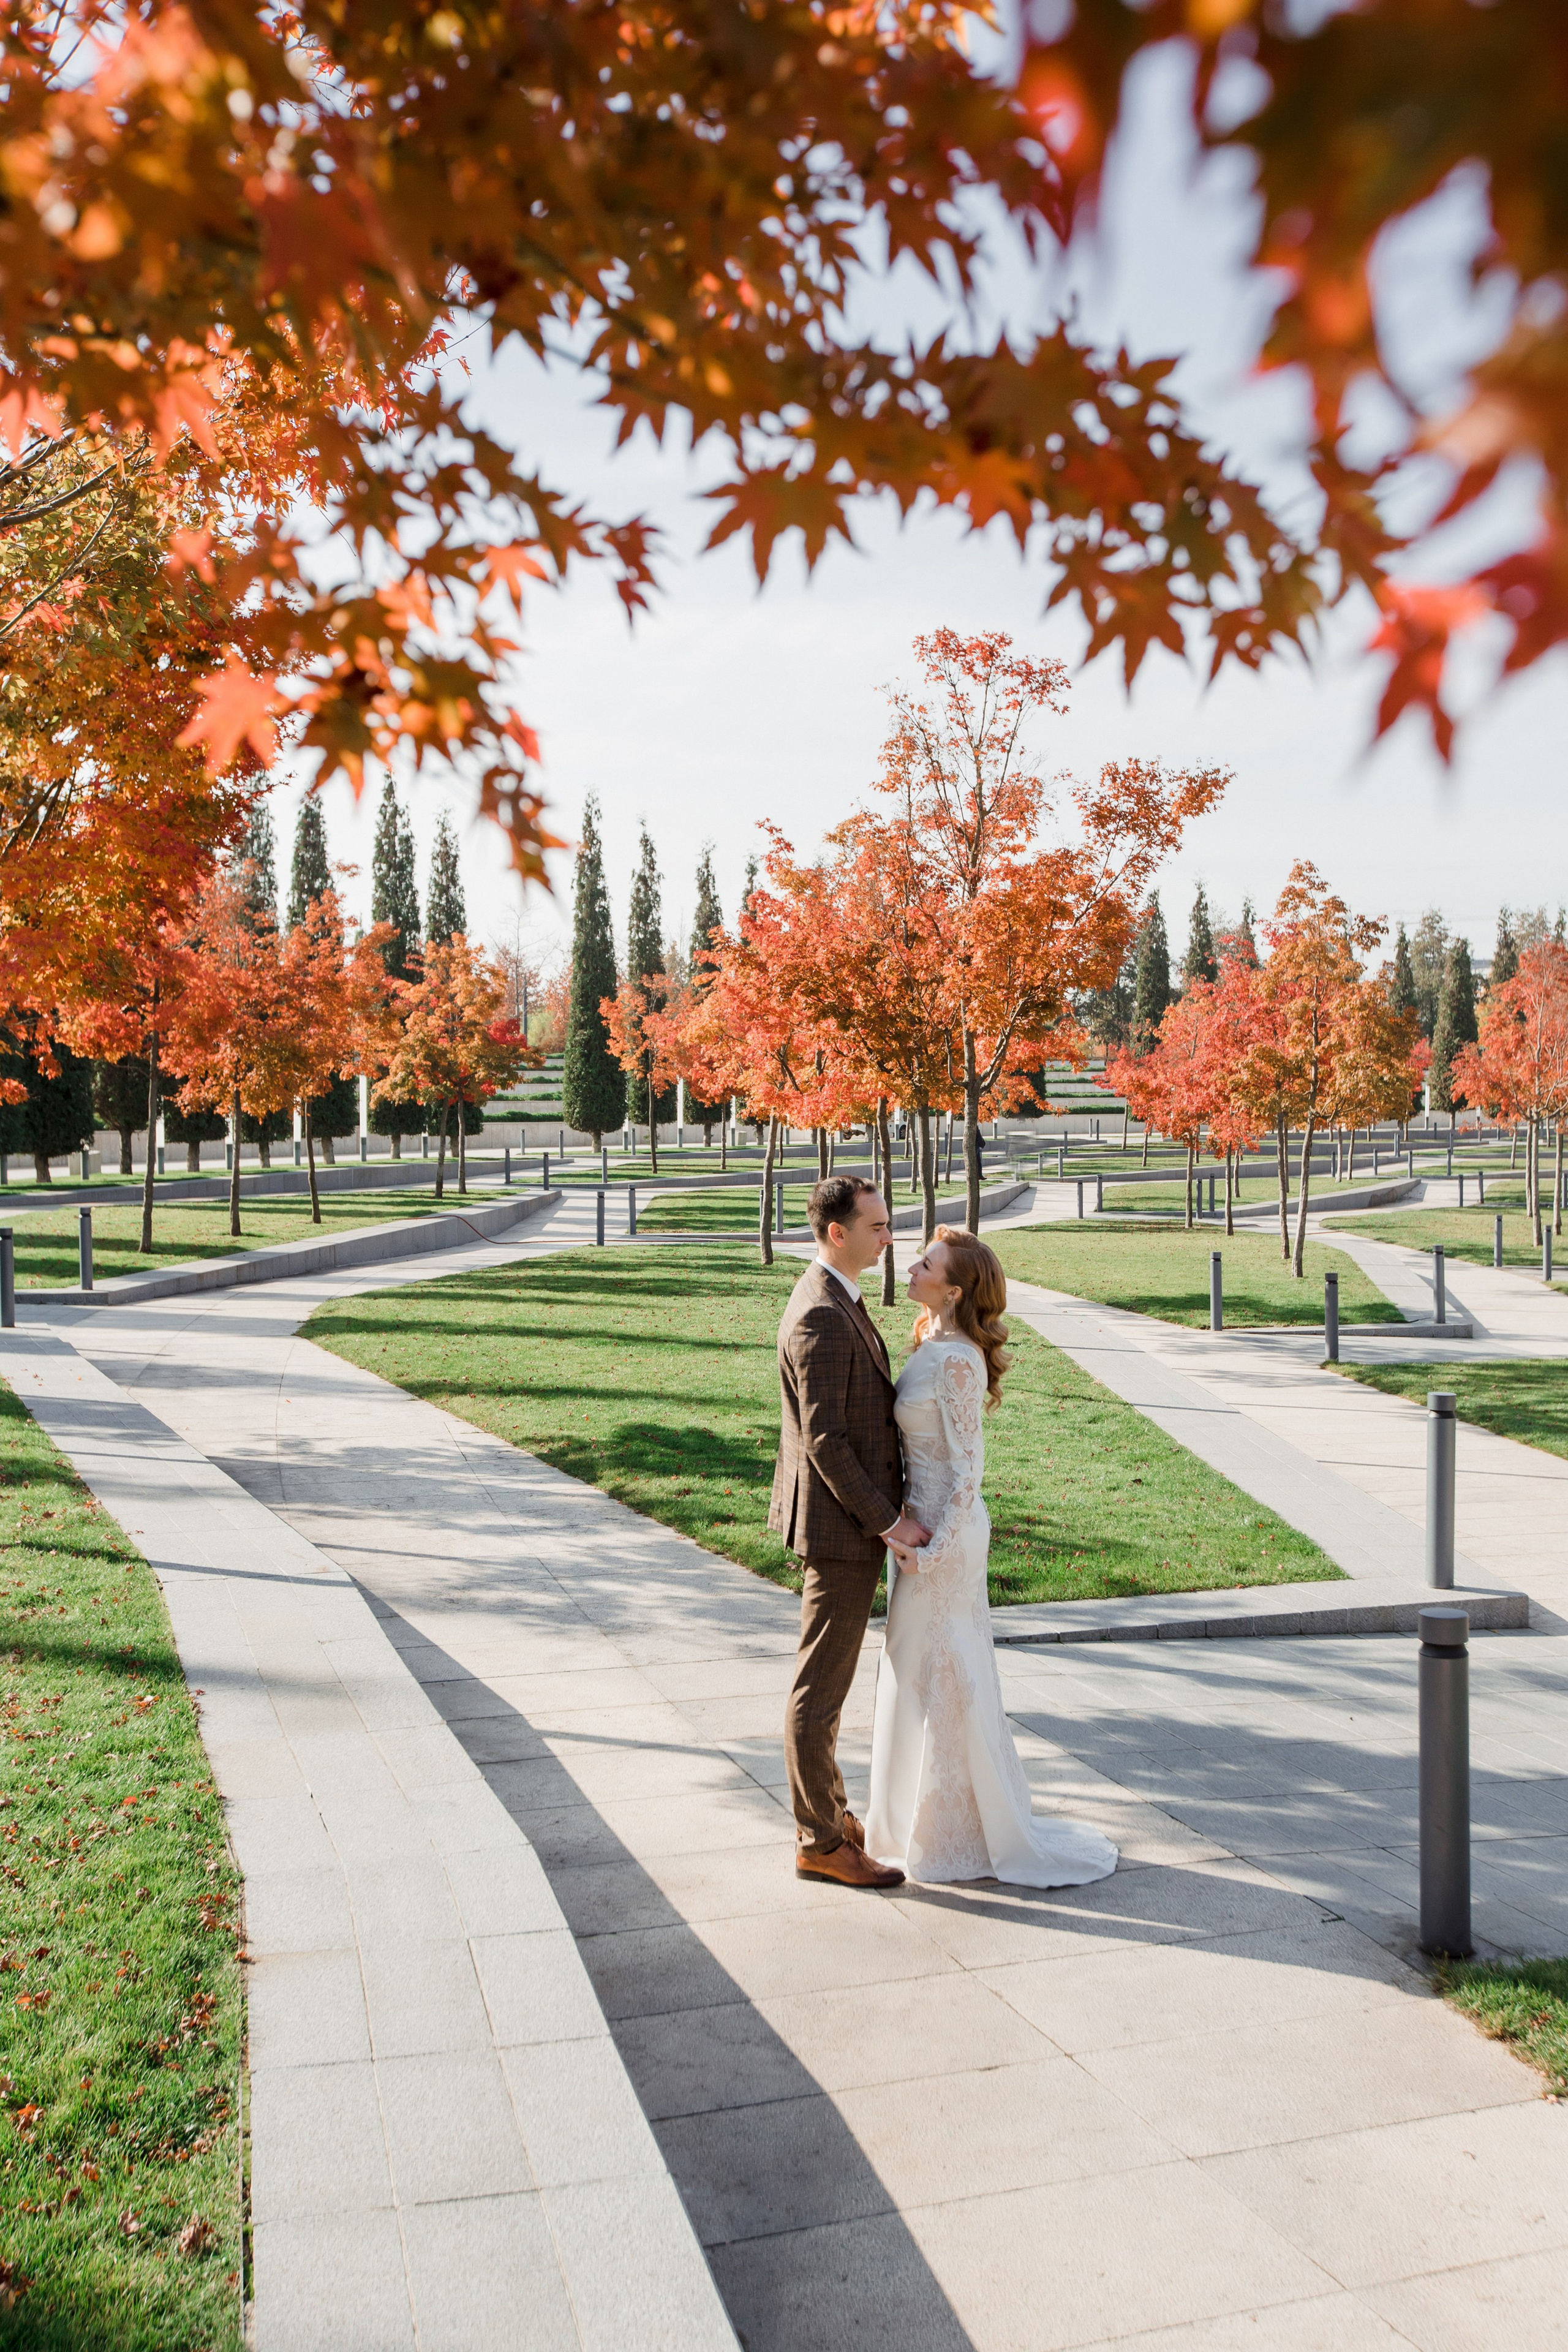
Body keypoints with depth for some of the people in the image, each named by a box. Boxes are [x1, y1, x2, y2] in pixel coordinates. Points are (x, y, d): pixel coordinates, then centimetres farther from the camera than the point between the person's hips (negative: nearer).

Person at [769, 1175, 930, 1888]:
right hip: (842, 1525, -11)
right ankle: (821, 1842, 13)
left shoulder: (835, 1301, 10)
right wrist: (889, 1522, -19)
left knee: (827, 1677, 20)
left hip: (850, 1516, 11)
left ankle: (827, 1811, 33)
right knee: (820, 1688, 1)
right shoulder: (821, 1318, -23)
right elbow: (824, 1441, -24)